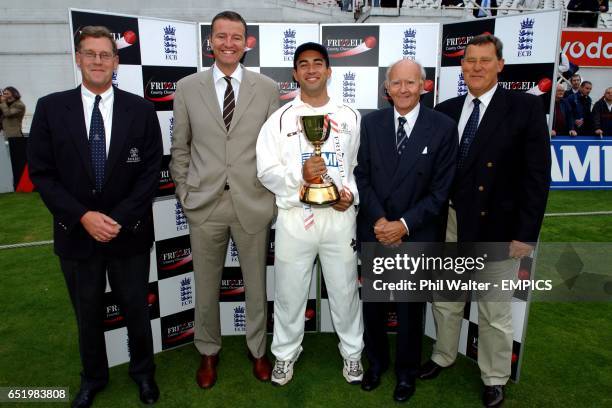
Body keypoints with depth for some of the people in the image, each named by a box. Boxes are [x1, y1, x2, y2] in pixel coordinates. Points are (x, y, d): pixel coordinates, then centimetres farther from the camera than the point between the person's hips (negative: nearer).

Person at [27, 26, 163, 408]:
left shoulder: (141, 110, -3)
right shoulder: (50, 108, -1)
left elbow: (151, 172, -6)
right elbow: (42, 172, -3)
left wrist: (119, 219, -15)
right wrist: (83, 216, -15)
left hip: (129, 233, -1)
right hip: (76, 233, 1)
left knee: (137, 310, 14)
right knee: (88, 314, 19)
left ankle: (143, 372, 39)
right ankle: (93, 377, 43)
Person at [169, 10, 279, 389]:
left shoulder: (268, 88, 1)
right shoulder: (187, 88, 3)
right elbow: (180, 148, 8)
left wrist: (274, 196, 1)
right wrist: (184, 194, 4)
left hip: (253, 202, 0)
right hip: (205, 203, 1)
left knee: (256, 283, 13)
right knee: (206, 285, 14)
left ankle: (258, 350, 37)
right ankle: (209, 351, 38)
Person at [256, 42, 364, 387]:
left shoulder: (350, 117, 6)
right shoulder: (280, 119, 1)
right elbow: (266, 171, -3)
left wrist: (352, 195, -7)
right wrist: (300, 175, -19)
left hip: (340, 216, 1)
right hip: (294, 217, 0)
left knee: (345, 290, 13)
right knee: (289, 293, 12)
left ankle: (352, 352, 36)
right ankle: (286, 353, 35)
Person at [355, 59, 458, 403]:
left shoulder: (443, 127, -8)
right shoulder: (372, 123, 0)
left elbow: (441, 189, -9)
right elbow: (362, 176, 0)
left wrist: (404, 225, -15)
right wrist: (379, 220, -12)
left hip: (417, 235, -2)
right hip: (374, 231, 2)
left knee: (411, 308, 14)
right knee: (373, 303, 16)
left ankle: (407, 371, 38)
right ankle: (376, 361, 41)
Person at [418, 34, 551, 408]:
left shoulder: (526, 108, -7)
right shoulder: (446, 110, 4)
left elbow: (537, 175, -9)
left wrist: (527, 233, -12)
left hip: (499, 228, -3)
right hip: (451, 223, 4)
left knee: (496, 313, 12)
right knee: (445, 300, 19)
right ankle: (443, 356, 43)